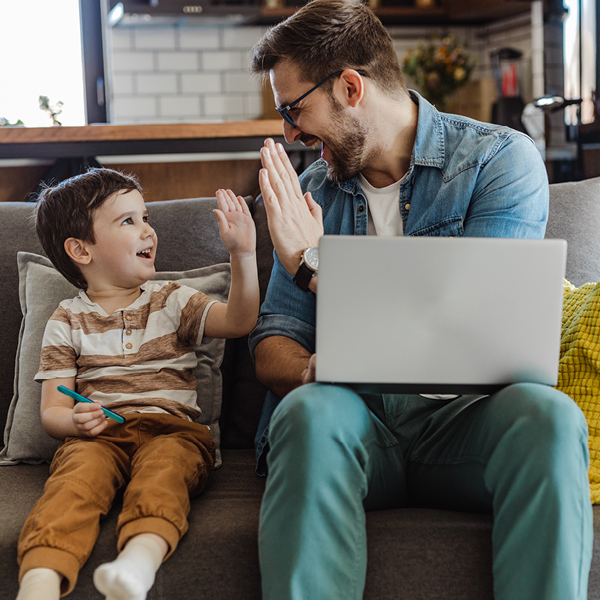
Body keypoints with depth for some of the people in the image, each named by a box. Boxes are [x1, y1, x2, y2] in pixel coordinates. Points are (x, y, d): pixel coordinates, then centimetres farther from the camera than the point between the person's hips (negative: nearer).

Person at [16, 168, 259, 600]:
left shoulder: (172, 302, 20)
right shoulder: (68, 322, 17)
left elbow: (239, 320, 3)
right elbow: (51, 412, 11)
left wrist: (243, 255, -11)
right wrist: (75, 420, -14)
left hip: (173, 427, 1)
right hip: (99, 434, 0)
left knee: (164, 463, -35)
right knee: (82, 468, -34)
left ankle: (142, 556, -62)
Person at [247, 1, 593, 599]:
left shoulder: (501, 158, -1)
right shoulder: (311, 190, 13)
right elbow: (272, 345, 11)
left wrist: (311, 264, -11)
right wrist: (307, 370, -15)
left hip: (462, 415, -2)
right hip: (354, 419, 2)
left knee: (547, 414, -34)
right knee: (309, 411, -31)